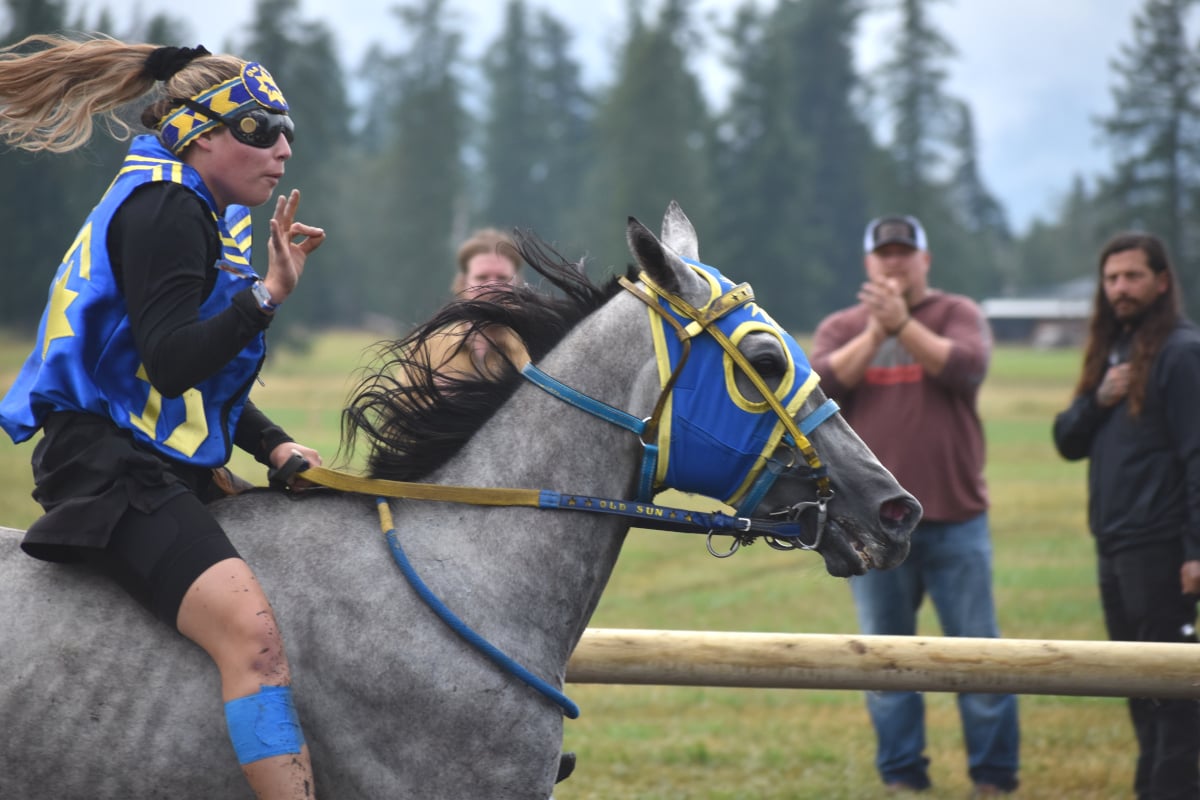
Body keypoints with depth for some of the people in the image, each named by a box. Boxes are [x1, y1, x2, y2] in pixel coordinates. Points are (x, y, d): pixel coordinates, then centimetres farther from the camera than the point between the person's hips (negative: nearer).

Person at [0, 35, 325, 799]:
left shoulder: (206, 218, 21)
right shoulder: (163, 209, -12)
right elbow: (171, 362, -22)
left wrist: (276, 446, 13)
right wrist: (267, 295, -29)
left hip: (165, 467, 11)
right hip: (110, 467, -11)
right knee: (251, 627, -28)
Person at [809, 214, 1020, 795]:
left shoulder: (958, 315, 4)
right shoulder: (841, 328, 9)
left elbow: (967, 367, -15)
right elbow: (820, 386, -8)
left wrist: (902, 323, -22)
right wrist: (874, 333, -16)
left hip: (955, 518, -2)